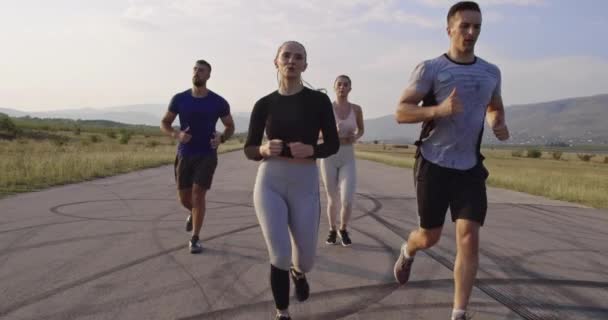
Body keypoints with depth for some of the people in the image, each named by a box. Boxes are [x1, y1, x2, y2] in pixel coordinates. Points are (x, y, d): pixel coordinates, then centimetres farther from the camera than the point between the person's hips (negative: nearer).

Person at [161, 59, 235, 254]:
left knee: (198, 196, -11)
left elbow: (230, 127, 7)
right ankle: (194, 213, 46)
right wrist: (176, 135, -18)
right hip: (184, 156, 2)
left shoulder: (219, 102, -6)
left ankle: (194, 240, 6)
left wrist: (221, 139, -16)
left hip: (207, 156, -2)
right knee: (184, 198, 8)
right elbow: (164, 124, 5)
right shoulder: (179, 99, -3)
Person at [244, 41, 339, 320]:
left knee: (305, 259, 6)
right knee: (280, 256, -9)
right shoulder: (264, 104, 2)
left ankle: (298, 272, 47)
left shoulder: (318, 100, 0)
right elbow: (249, 150, 7)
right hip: (269, 183, 0)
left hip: (305, 184, 0)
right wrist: (264, 149, -16)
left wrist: (310, 149, -18)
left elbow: (333, 144, 3)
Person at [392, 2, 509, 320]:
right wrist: (439, 109, -27)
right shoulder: (430, 68, -6)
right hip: (434, 164, -3)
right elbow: (401, 112, -10)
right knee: (429, 237, 7)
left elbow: (495, 107, 26)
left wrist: (499, 124, 2)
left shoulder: (491, 72, 9)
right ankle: (407, 252, 44)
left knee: (469, 237, -7)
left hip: (470, 167, 3)